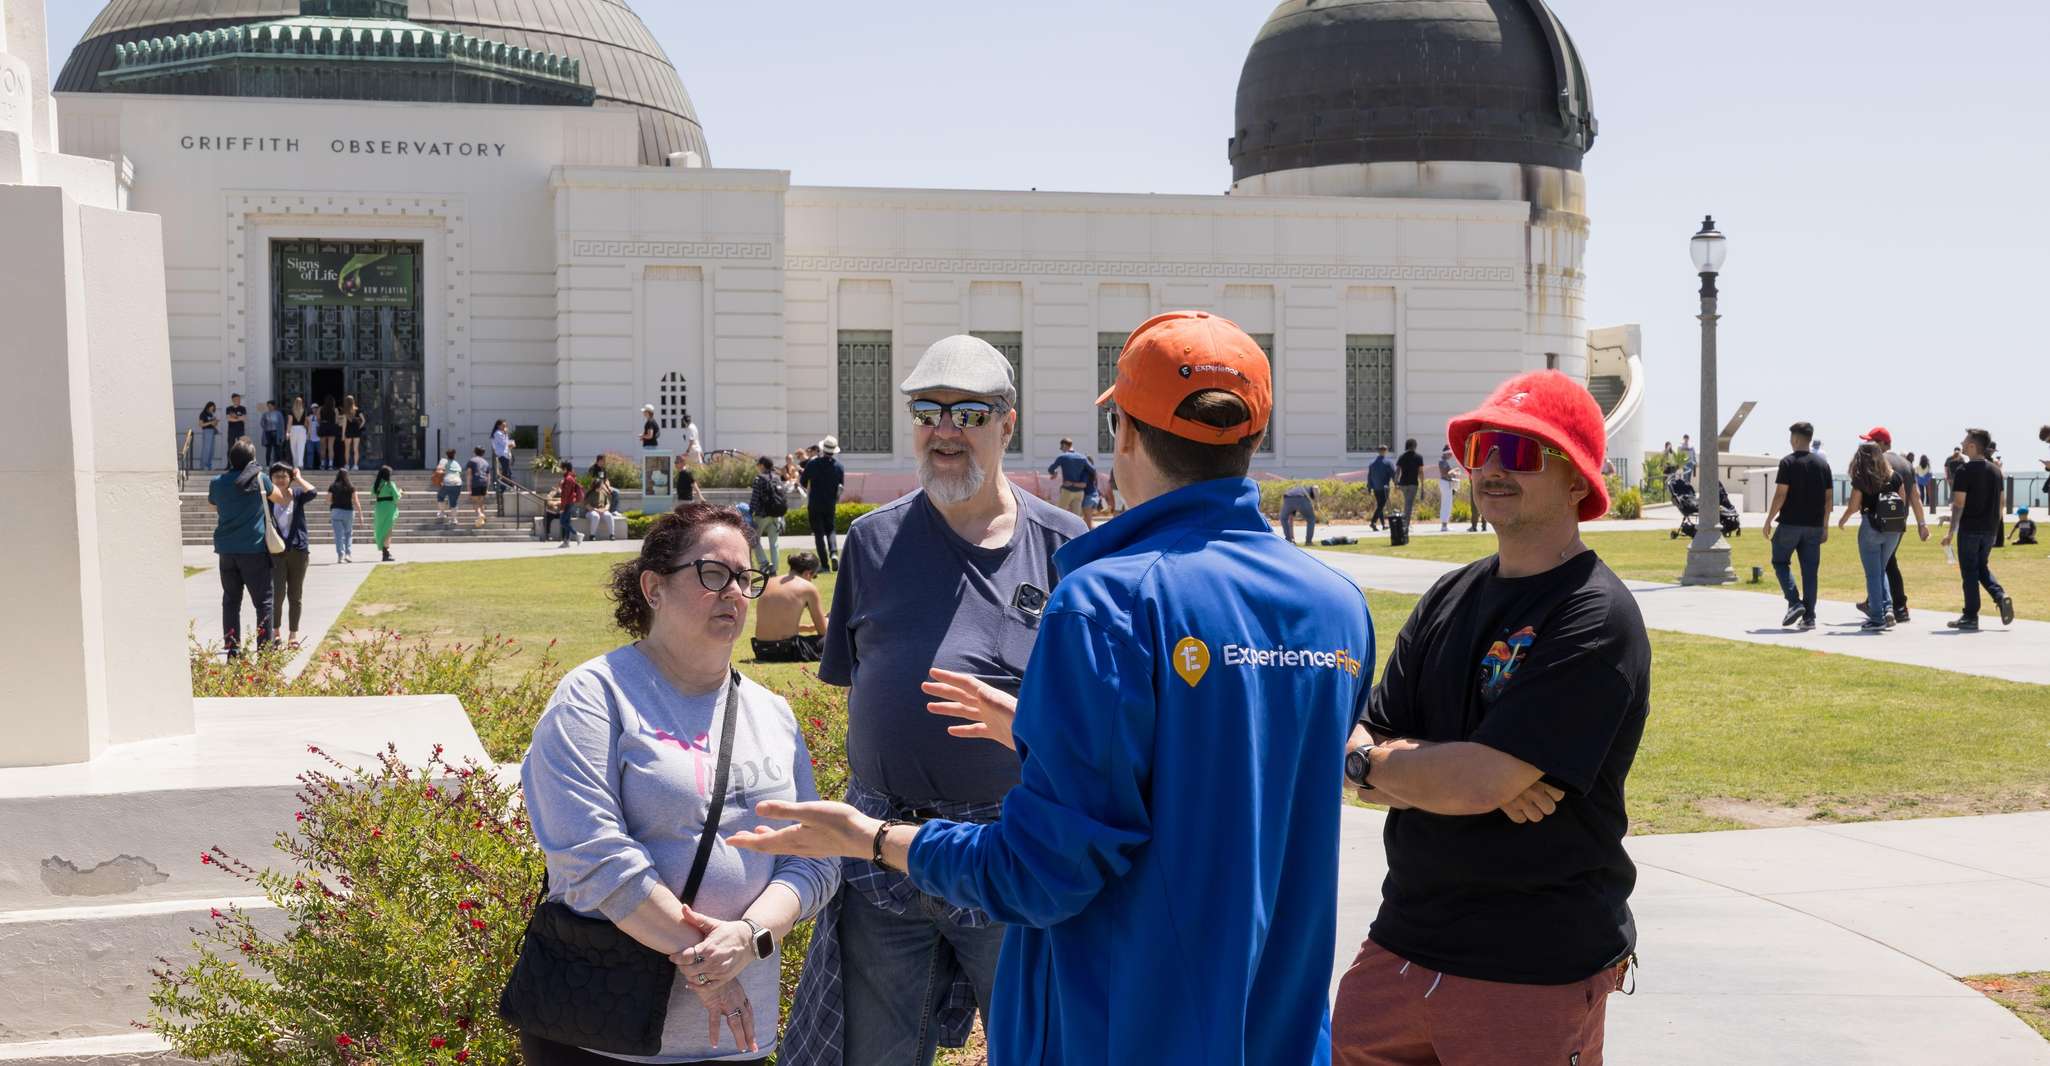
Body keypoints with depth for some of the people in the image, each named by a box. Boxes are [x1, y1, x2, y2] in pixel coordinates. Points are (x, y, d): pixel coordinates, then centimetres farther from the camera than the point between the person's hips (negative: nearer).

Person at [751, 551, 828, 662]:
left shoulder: (769, 583, 14)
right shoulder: (808, 587, -2)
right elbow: (822, 631, 5)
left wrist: (809, 627, 35)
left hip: (761, 652, 6)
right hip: (788, 652, -6)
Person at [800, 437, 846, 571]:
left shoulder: (812, 463, -11)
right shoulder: (839, 467, -4)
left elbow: (802, 481, -1)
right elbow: (841, 487, 4)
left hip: (815, 504, -2)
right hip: (831, 505, 2)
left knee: (818, 533, 3)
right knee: (831, 530, 16)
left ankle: (825, 564, -2)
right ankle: (834, 552, -12)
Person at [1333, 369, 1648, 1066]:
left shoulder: (1597, 617, -14)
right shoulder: (1450, 598, 10)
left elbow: (1478, 782, -23)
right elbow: (1360, 749, 3)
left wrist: (1372, 760, -5)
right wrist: (1455, 768, -16)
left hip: (1536, 975, -6)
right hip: (1401, 944, 6)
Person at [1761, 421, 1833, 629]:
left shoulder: (1788, 462, -8)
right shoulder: (1822, 464, 8)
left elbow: (1780, 495, -12)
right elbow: (1829, 498, 9)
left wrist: (1768, 521, -6)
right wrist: (1825, 526, 15)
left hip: (1790, 523, -5)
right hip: (1814, 526, 5)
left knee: (1780, 561, 10)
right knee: (1810, 570, 6)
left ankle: (1794, 603, -8)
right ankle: (1808, 617, 6)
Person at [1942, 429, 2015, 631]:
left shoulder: (1964, 471, -12)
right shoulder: (1994, 471, 8)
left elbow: (1959, 504, -14)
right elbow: (2000, 503, 12)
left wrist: (1951, 531, -11)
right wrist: (1995, 527, 20)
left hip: (1969, 529, -6)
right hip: (1990, 529, 6)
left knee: (1969, 572, 2)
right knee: (1982, 567, 21)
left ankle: (1970, 618, 5)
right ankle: (2001, 596, -3)